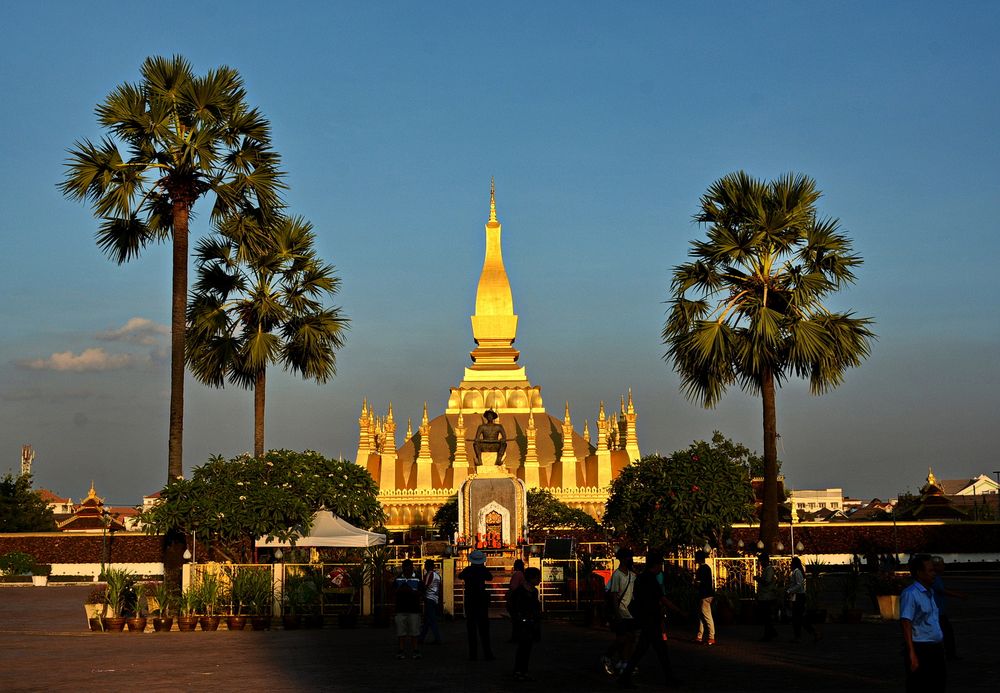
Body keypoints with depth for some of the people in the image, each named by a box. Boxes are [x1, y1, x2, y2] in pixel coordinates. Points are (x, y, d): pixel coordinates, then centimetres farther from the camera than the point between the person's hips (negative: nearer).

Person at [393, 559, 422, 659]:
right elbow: (393, 590, 9)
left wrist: (411, 591, -15)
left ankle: (415, 651, 5)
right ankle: (401, 651, 6)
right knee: (401, 632, 1)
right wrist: (400, 590, -11)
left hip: (414, 609, -1)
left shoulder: (417, 578, 6)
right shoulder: (398, 578, 11)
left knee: (414, 632, 0)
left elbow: (420, 593, 2)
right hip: (401, 609, 1)